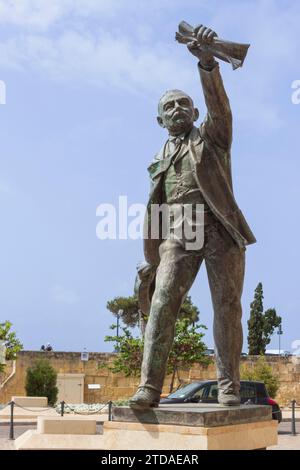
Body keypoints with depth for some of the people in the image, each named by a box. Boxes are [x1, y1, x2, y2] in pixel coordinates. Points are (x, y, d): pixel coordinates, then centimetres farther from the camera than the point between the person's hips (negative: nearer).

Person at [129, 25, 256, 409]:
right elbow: (155, 210, 21)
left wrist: (206, 60, -23)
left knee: (227, 306, -5)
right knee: (163, 303, -13)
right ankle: (150, 387, -17)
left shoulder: (212, 136, 15)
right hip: (178, 235, 2)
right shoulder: (161, 160, 24)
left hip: (220, 230, -2)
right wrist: (152, 255, 15)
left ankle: (228, 386, 0)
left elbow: (219, 104, -6)